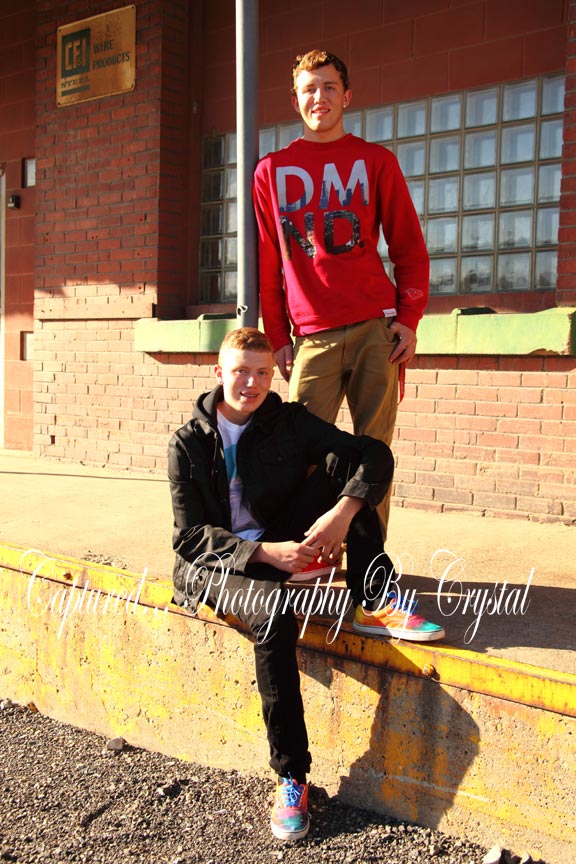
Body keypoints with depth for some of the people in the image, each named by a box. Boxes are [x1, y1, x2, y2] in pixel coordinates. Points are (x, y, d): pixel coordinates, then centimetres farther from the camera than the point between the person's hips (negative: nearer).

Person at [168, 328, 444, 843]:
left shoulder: (290, 423, 0)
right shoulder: (189, 444, -4)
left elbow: (375, 455, -10)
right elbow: (190, 535, -9)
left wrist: (342, 513, -29)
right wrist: (264, 553, -24)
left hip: (284, 545, 3)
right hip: (216, 564, -2)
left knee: (341, 460, -16)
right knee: (274, 613, -37)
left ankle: (375, 605, -17)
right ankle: (290, 776, -22)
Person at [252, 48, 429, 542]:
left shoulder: (376, 161, 11)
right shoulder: (271, 171, 12)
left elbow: (410, 248, 9)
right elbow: (266, 265, 11)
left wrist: (408, 319, -3)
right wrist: (278, 338, 5)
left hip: (376, 328, 0)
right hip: (312, 335, 1)